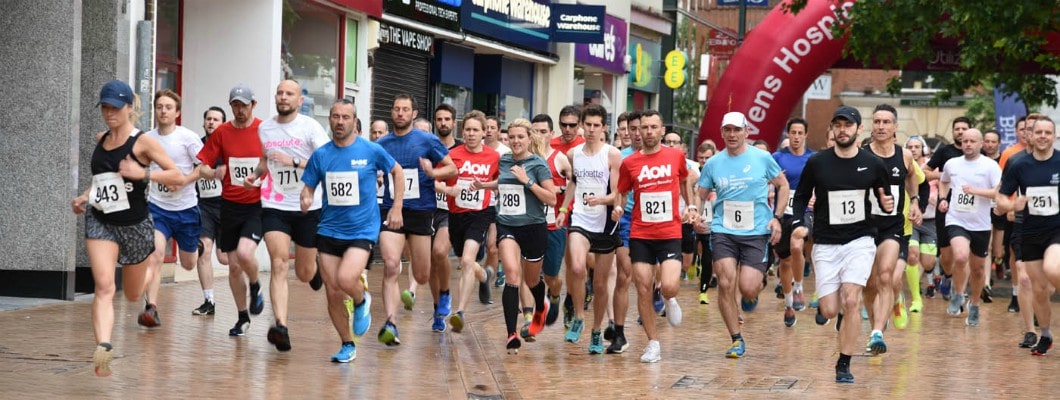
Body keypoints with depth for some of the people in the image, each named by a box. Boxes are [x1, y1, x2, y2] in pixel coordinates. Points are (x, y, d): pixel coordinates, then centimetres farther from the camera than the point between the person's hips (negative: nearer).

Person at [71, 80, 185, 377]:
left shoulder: (143, 142, -10)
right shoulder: (100, 140, 7)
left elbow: (177, 176, -13)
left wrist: (142, 174, -25)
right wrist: (85, 197, 9)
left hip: (135, 224, -3)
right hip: (99, 221, 3)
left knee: (133, 294, 17)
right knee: (104, 286, -20)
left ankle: (151, 273, 54)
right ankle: (102, 349, -31)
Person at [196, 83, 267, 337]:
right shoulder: (222, 133, 2)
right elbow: (202, 168, 4)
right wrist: (213, 173, -18)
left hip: (257, 205, -3)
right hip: (230, 205, 3)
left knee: (244, 253, -25)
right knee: (233, 266, 6)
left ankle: (255, 288, 7)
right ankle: (243, 317, 22)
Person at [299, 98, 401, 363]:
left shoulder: (371, 151, -5)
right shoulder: (320, 155, 2)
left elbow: (397, 172, 9)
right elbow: (308, 188, 8)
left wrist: (396, 208, 5)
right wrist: (306, 200, -15)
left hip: (362, 229, -3)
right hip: (329, 230, 3)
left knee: (345, 279, -26)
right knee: (333, 294, 3)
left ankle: (361, 301, 9)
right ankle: (347, 346, 21)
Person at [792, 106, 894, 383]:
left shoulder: (873, 164, -1)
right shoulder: (817, 163, -2)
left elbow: (884, 199, 11)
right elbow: (801, 197, 9)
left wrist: (886, 205, -12)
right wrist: (798, 223, -8)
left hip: (860, 241, -1)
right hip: (825, 244, 1)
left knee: (850, 301, -18)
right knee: (830, 311, -2)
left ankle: (844, 366, -5)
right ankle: (825, 303, 39)